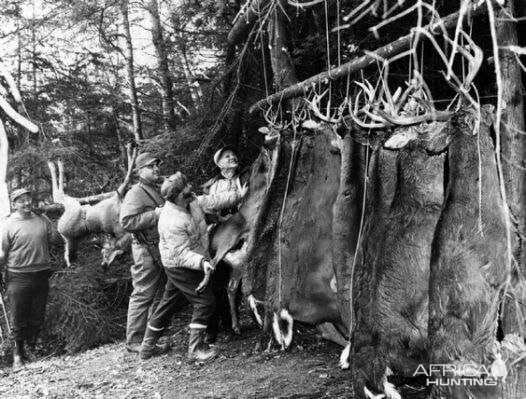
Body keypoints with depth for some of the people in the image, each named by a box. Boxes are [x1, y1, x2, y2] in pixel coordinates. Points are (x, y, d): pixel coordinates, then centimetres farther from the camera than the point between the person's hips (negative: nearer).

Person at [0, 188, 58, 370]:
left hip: (41, 275, 4)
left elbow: (55, 238, 10)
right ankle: (18, 354, 21)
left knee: (37, 318, 12)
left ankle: (32, 348, 29)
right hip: (18, 278, -3)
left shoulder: (42, 220, 6)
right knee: (19, 319, 5)